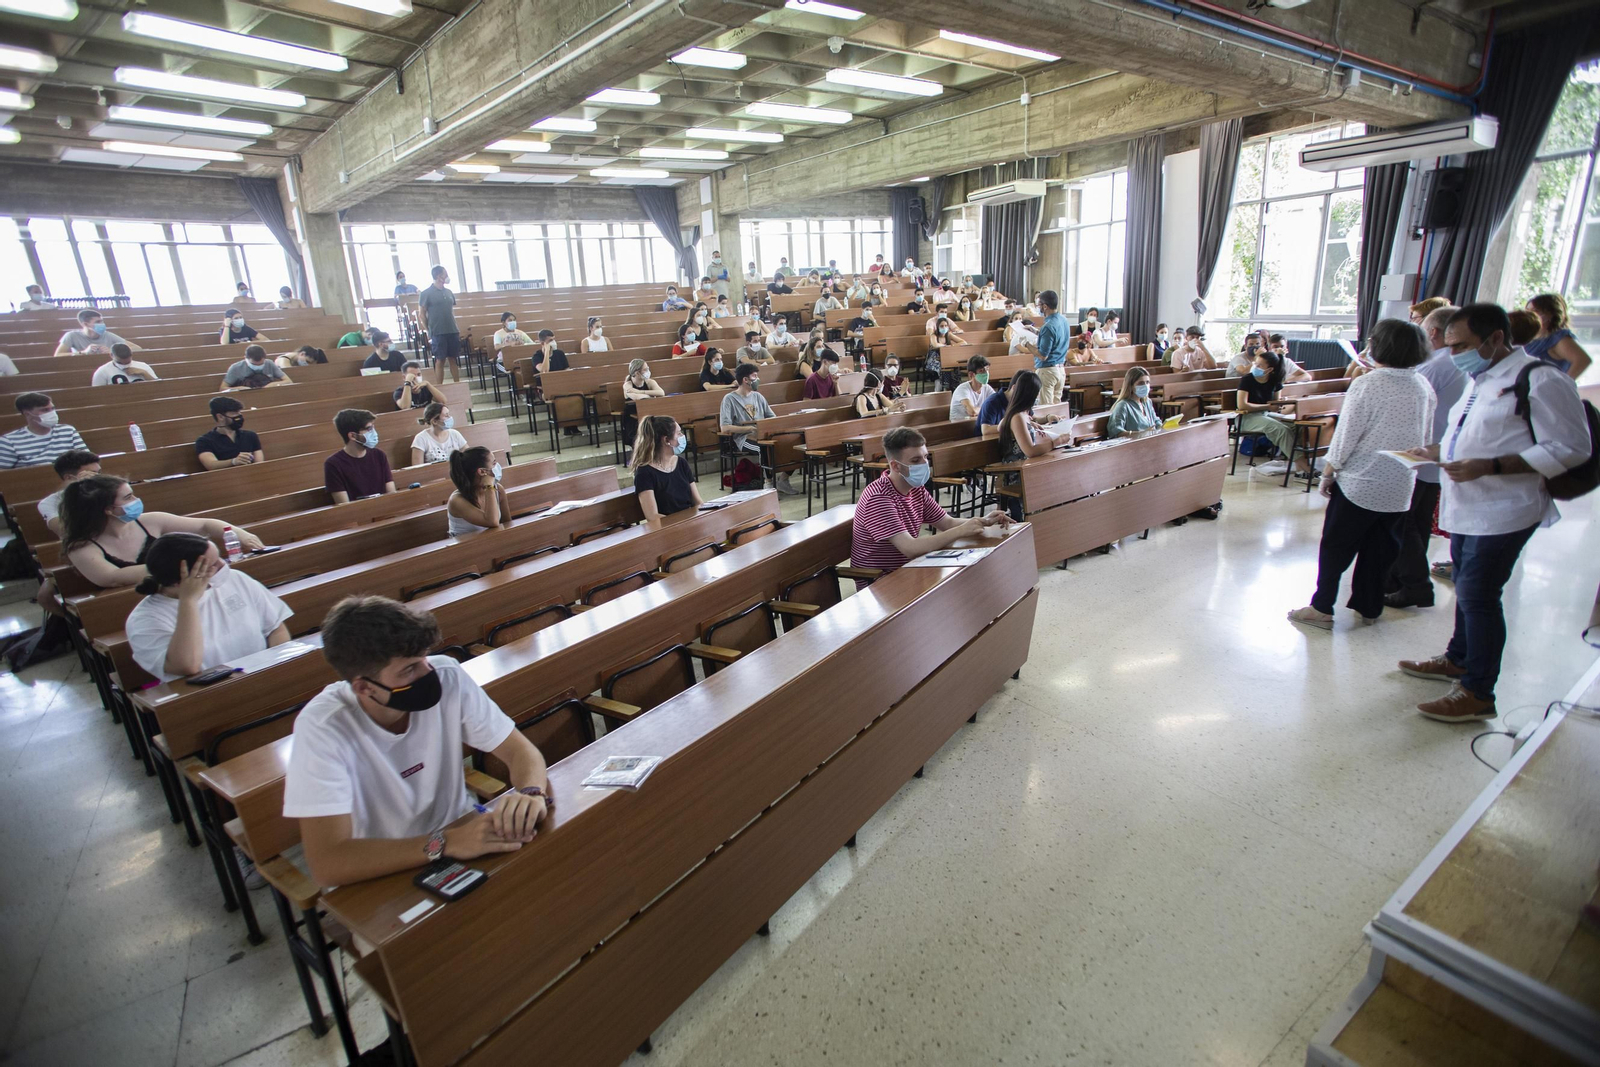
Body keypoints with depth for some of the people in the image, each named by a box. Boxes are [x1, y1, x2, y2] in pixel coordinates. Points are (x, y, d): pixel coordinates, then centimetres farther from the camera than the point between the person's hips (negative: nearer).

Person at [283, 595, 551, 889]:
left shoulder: (447, 677, -16)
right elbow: (327, 863, -28)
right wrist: (446, 843, -37)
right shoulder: (322, 728, -23)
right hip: (383, 878, -4)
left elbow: (520, 751, -10)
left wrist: (531, 792, -31)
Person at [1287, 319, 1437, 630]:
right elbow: (1425, 439, 9)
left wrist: (1328, 474, -4)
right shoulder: (1424, 387, 1)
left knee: (1336, 546, 5)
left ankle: (1322, 608, 9)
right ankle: (1369, 608, 27)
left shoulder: (1367, 385, -16)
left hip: (1359, 482, -5)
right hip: (1401, 487, 5)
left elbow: (1345, 436, -15)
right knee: (1380, 549, 16)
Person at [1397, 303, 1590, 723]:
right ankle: (1458, 660, 35)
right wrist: (1436, 451, 6)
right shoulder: (1480, 381, 14)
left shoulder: (1540, 380, -14)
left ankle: (1478, 693, 5)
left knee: (1478, 597, -5)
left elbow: (1571, 449, -16)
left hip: (1502, 512, -9)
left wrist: (1488, 467, -25)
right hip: (1467, 509, 9)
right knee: (1468, 591, 19)